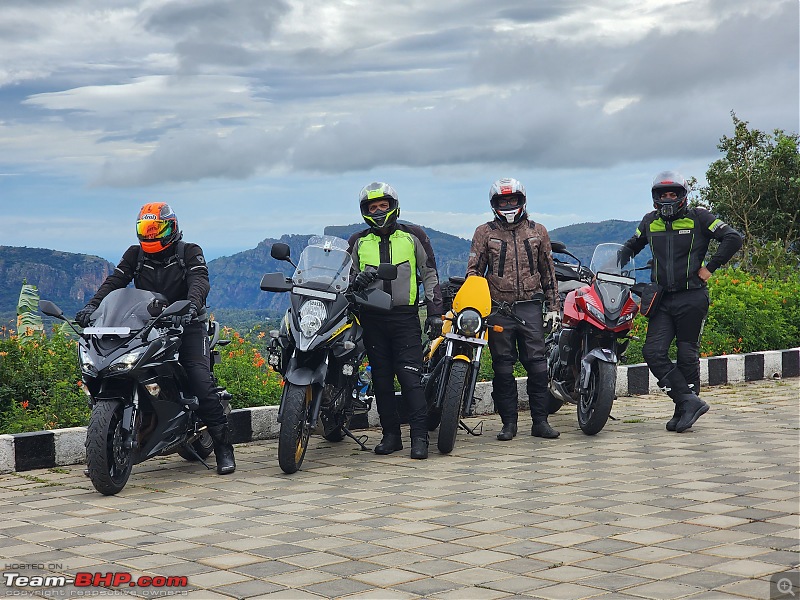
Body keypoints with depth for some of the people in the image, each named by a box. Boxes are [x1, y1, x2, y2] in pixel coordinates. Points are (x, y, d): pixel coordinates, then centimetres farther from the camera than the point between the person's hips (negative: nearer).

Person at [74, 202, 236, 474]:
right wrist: (92, 305, -20)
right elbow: (115, 280, -1)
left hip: (186, 326, -3)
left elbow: (199, 280, -16)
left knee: (202, 382, -20)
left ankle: (223, 447, -12)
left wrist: (192, 304, -38)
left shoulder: (189, 252, 2)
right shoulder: (135, 254, 12)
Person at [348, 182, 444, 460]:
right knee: (382, 379, 5)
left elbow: (430, 275, 9)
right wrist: (356, 281, -7)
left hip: (405, 316, -3)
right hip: (372, 319, 3)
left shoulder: (413, 236, 7)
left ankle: (420, 437, -10)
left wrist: (435, 312, 2)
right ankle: (391, 435, 13)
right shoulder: (358, 242, 12)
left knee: (410, 377, -10)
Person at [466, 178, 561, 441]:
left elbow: (548, 271, 16)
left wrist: (554, 307, 11)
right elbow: (473, 270, 5)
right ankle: (509, 423, 10)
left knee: (537, 366, -2)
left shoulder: (537, 231, 11)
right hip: (498, 309, -1)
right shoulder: (484, 232, 7)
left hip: (530, 307, 1)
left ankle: (540, 421, 6)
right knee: (503, 368, 3)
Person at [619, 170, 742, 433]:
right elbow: (631, 246, 29)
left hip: (692, 298, -4)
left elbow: (733, 238, -6)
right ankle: (690, 401, -10)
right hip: (663, 300, 4)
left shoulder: (698, 218, -1)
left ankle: (684, 409, 12)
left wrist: (710, 267, -7)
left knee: (687, 356, 2)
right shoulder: (650, 222, 12)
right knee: (653, 352, -12)